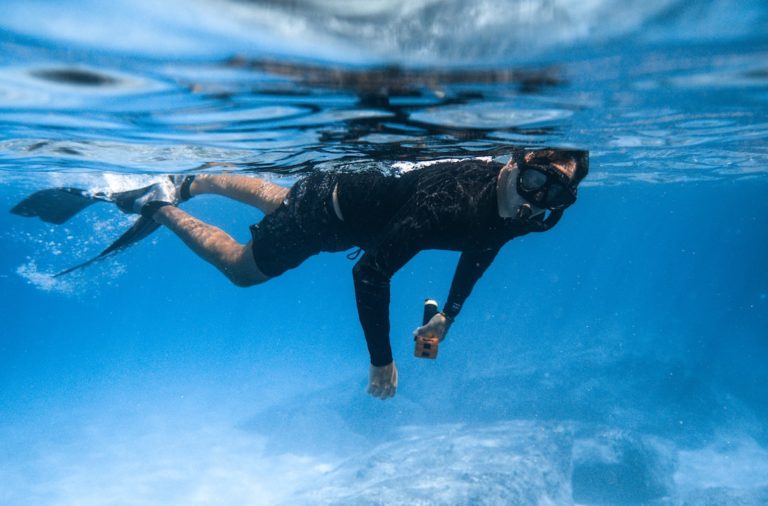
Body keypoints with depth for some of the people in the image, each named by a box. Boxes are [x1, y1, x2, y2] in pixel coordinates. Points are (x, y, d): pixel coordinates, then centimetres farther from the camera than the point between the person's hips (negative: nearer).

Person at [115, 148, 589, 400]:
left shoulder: (514, 214, -15)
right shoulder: (448, 203, -42)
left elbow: (479, 250, 7)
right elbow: (370, 273, -39)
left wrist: (450, 313, 12)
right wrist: (381, 361, -31)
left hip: (357, 183, 7)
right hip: (325, 212, -7)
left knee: (277, 202, 33)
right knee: (242, 267, 16)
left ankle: (191, 182, 57)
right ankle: (160, 204, 35)